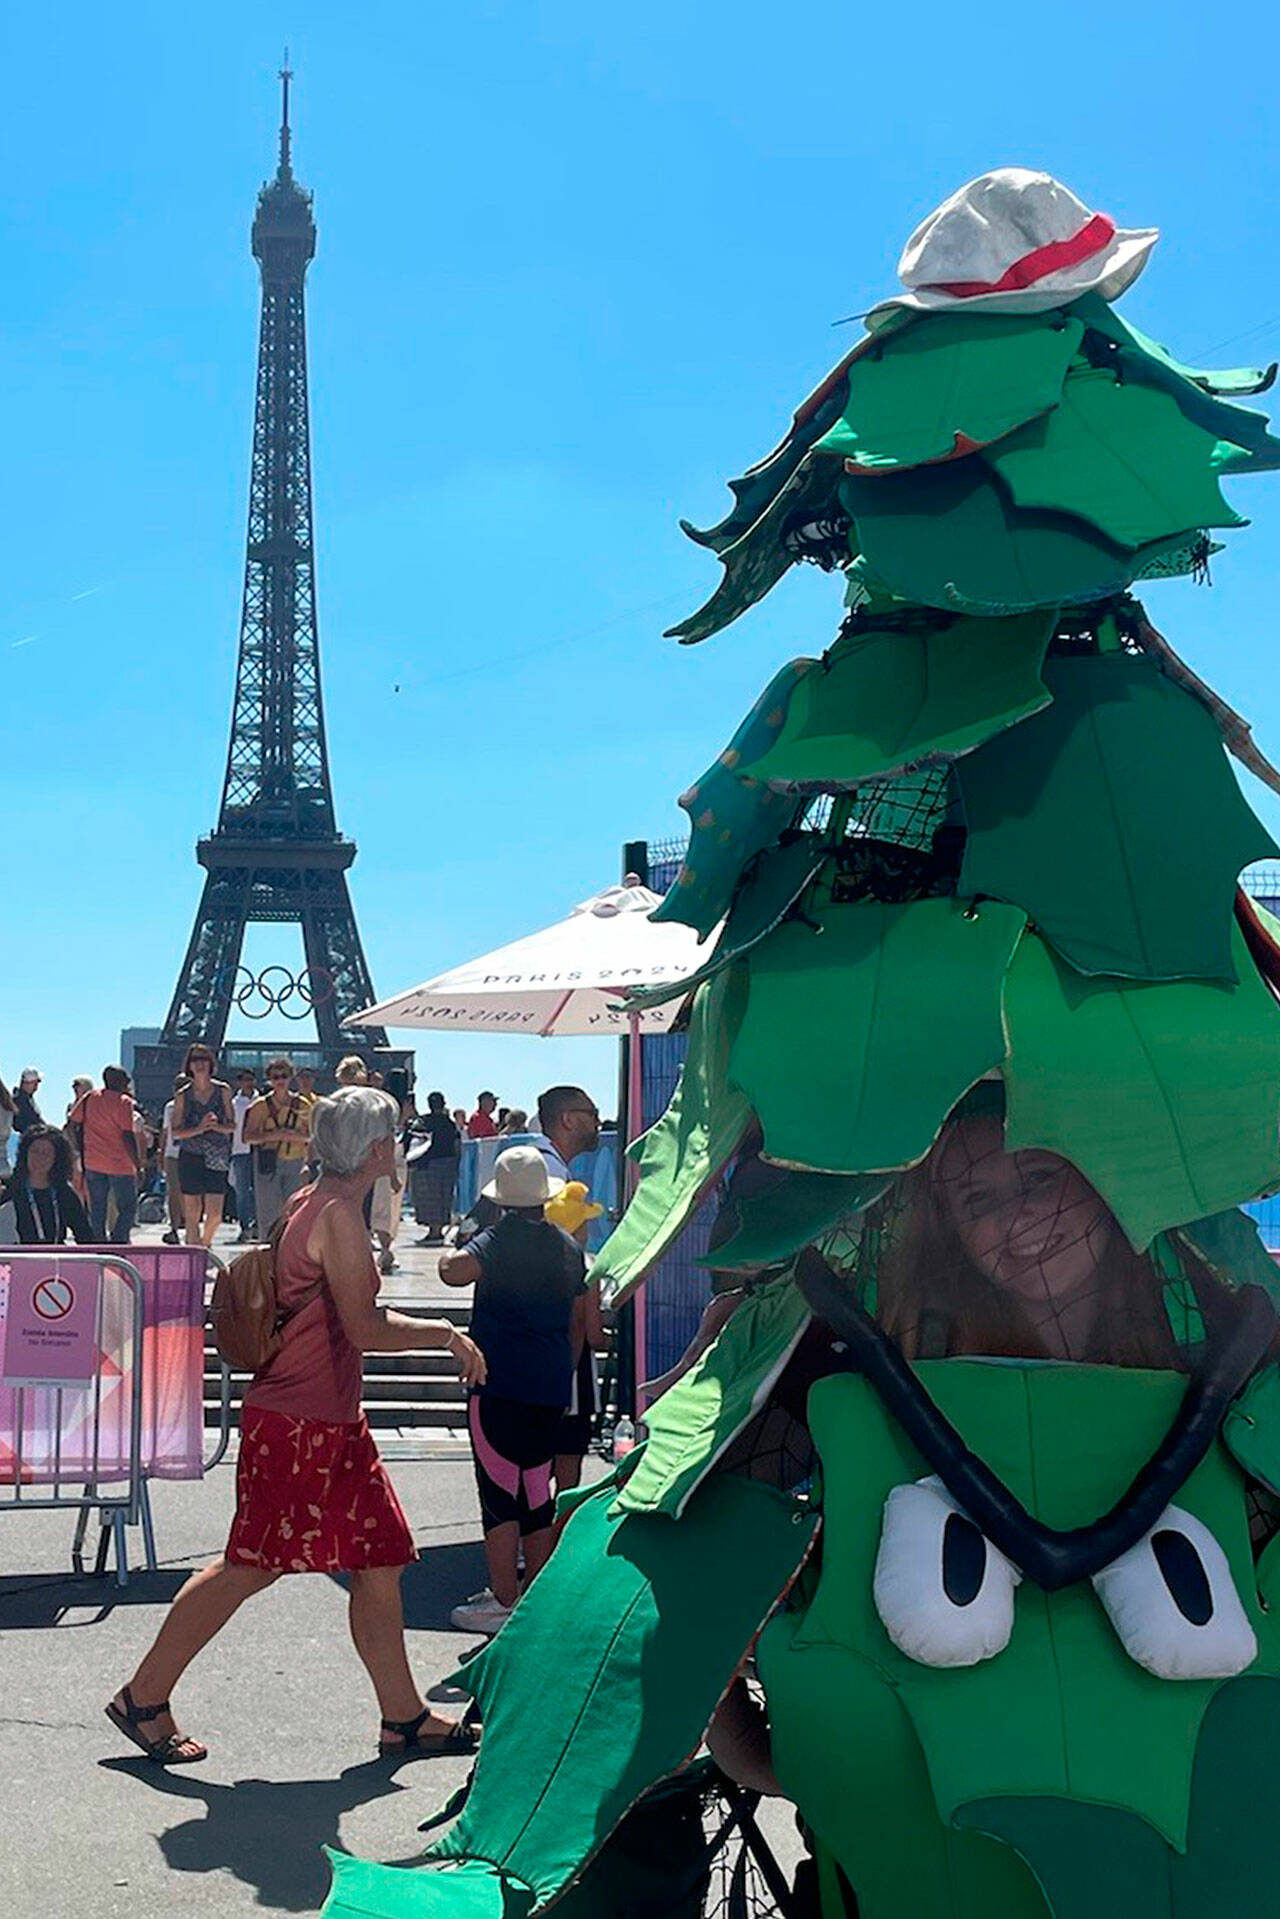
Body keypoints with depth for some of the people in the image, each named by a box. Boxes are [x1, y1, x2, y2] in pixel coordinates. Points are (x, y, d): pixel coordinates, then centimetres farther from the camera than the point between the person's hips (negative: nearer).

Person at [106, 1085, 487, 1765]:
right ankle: (144, 1698, 9)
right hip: (297, 1421, -10)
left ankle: (403, 1716, 18)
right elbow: (365, 1330, -19)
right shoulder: (338, 1212, -17)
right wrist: (446, 1334, -7)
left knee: (380, 1563, 10)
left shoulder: (312, 1202, 13)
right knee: (251, 1566, -2)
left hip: (331, 1420, 10)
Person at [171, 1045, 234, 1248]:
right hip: (190, 1156, 0)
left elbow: (232, 1125, 8)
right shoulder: (183, 1095, 4)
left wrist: (214, 1125, -12)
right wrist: (199, 1129, -14)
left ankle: (206, 1242, 23)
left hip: (216, 1157, 0)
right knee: (192, 1212, -1)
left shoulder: (223, 1091, 6)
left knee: (215, 1213, -5)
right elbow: (175, 1132, 2)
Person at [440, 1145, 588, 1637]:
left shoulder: (499, 1240, -9)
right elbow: (577, 1323, 18)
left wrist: (448, 1257, -5)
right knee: (535, 1488, 15)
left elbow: (456, 1271, -28)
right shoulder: (569, 1247, 11)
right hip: (551, 1385, 6)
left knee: (499, 1487, -1)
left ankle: (503, 1602, 0)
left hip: (500, 1385, -6)